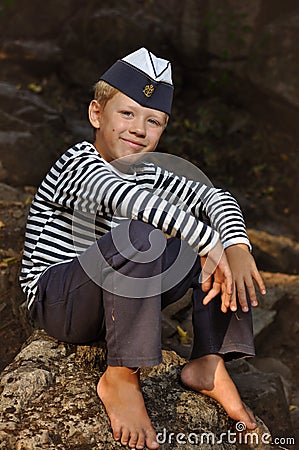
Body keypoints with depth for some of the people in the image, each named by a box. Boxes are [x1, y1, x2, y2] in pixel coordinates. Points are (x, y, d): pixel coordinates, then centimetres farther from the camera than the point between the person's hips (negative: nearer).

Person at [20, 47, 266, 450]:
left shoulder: (147, 173, 9)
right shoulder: (79, 162, -15)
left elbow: (212, 196, 0)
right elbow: (125, 198, -37)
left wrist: (237, 248, -21)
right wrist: (207, 243, -40)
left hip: (116, 304, 8)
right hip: (55, 303, -7)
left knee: (222, 240, -2)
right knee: (140, 233, -37)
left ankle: (208, 364, -6)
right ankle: (120, 378, -25)